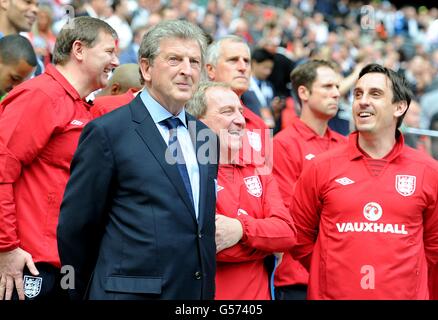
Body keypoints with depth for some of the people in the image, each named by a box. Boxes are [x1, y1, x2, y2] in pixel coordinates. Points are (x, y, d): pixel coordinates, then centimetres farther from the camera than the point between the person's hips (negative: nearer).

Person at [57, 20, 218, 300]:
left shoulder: (207, 137, 12)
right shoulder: (107, 132, -8)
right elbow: (75, 227, -5)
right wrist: (84, 291, 2)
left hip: (199, 290, 6)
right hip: (131, 292, -6)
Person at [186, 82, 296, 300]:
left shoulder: (258, 173, 11)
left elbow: (287, 232, -2)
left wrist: (242, 228, -20)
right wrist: (265, 238, -9)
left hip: (258, 293, 6)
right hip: (206, 292, -6)